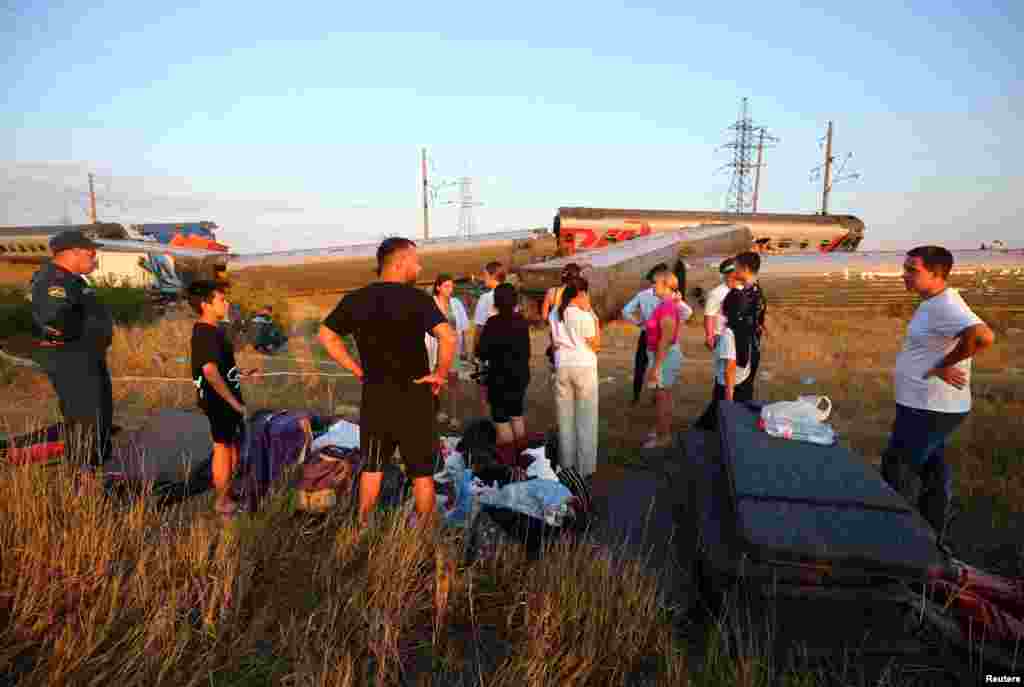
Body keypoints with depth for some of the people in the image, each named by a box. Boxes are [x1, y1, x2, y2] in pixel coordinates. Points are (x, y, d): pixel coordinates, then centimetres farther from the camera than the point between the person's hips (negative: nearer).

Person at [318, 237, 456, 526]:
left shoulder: (356, 299, 3)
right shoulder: (417, 298, -12)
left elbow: (326, 335, 8)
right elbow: (448, 337, -24)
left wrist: (357, 369, 8)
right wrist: (440, 374, -10)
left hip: (374, 393, 4)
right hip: (413, 393, -4)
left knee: (372, 466, 20)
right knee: (421, 470, 9)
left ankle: (364, 526, 28)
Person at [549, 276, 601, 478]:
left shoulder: (555, 314, 3)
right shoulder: (584, 316, -13)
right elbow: (596, 345, -4)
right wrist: (594, 317, -2)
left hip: (562, 367, 5)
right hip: (584, 367, -4)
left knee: (565, 418, 15)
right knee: (585, 420, 7)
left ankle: (566, 463, 24)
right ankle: (585, 466, 15)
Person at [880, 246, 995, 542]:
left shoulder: (945, 306, -22)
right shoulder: (934, 304, 10)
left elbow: (983, 336, -36)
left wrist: (942, 366, -25)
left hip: (928, 409, -11)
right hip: (929, 406, 11)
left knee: (897, 471, -1)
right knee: (932, 472, 19)